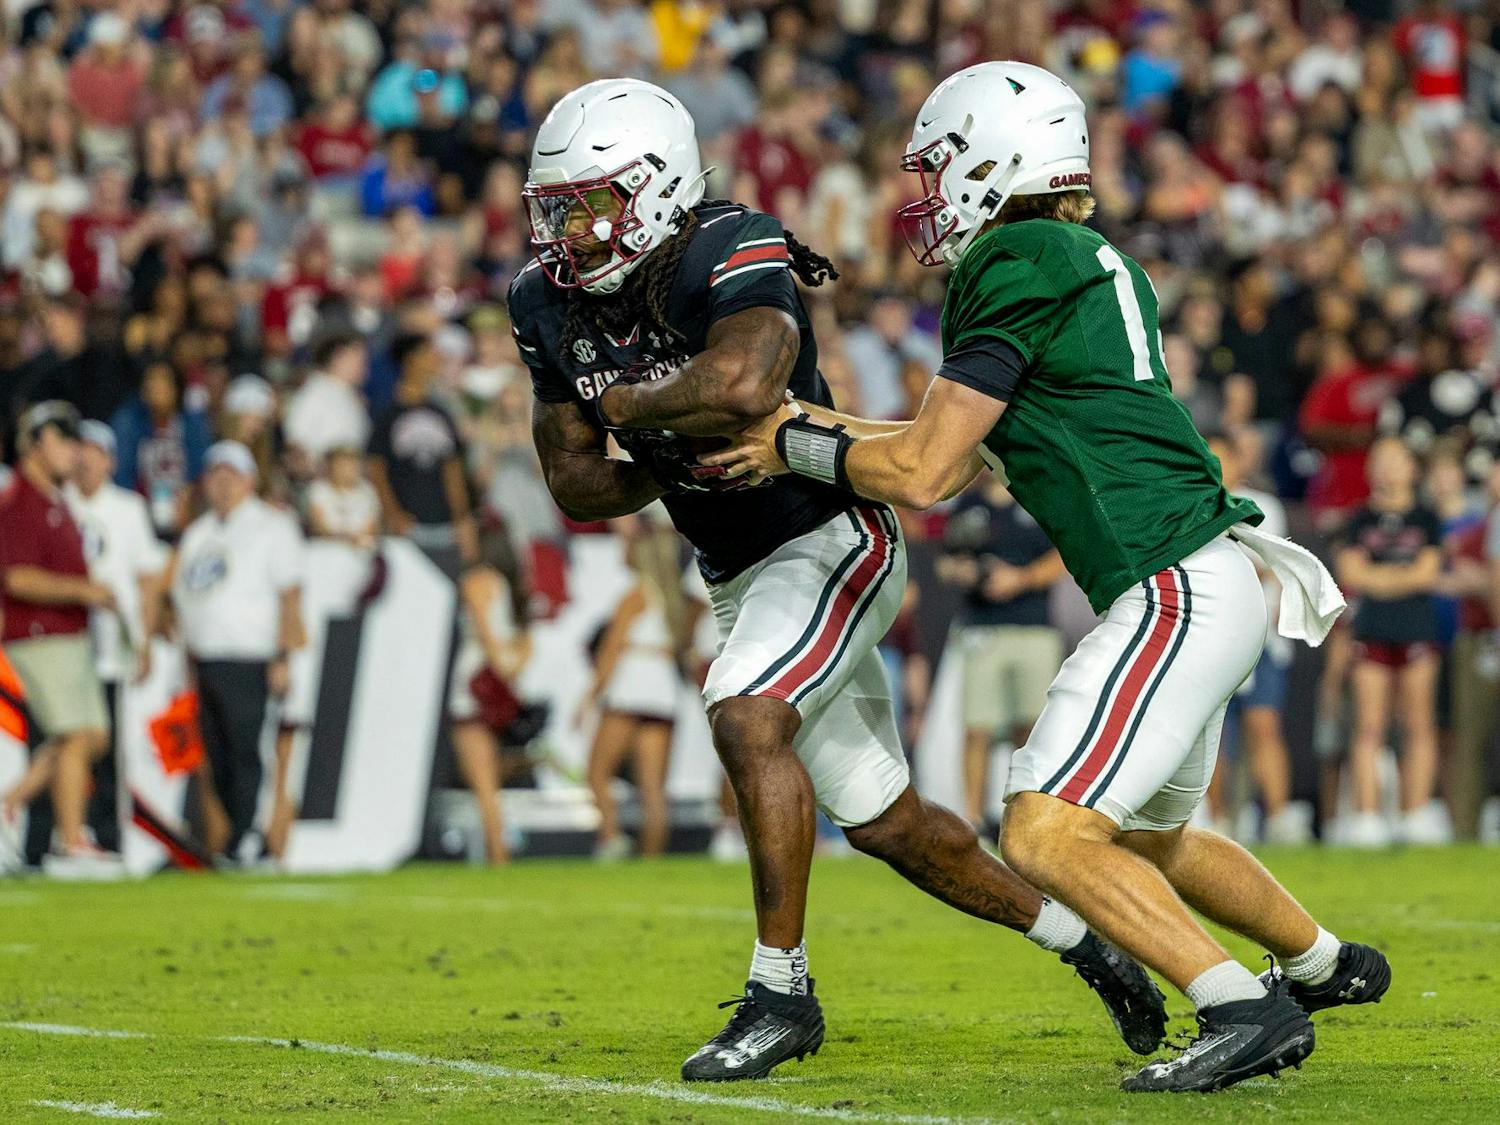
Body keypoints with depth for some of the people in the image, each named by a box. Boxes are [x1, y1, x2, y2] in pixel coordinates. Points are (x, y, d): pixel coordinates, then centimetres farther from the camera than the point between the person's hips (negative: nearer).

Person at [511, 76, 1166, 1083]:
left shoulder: (732, 256, -24)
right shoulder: (552, 301, -2)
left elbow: (743, 385, -45)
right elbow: (574, 483, 4)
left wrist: (629, 407, -27)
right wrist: (677, 462, -15)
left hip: (832, 539, -8)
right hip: (742, 575, 8)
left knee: (746, 719, -30)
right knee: (882, 820, 13)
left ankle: (781, 990, -19)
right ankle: (1077, 934, 32)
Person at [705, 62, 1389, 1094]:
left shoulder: (1018, 266, -12)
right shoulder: (1089, 265, 17)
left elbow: (919, 474, -11)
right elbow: (961, 456, 24)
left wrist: (798, 448, 4)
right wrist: (819, 425, 22)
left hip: (1176, 597, -10)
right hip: (1209, 585, 10)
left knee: (1047, 836, -16)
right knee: (1145, 835, 28)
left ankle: (1245, 1009, -17)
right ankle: (1327, 966, 44)